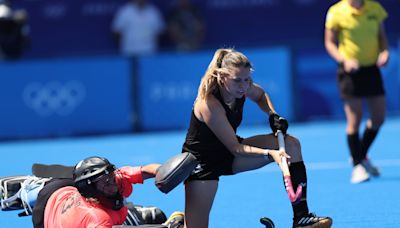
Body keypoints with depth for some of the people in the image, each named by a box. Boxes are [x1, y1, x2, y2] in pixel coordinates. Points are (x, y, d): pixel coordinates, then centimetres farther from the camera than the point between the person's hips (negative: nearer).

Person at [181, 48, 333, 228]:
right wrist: (269, 153, -42)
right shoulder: (208, 104, -33)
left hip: (230, 154, 7)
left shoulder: (242, 87, -13)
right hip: (201, 161, -7)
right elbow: (235, 148, -30)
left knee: (290, 144, -12)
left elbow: (261, 96, 15)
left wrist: (273, 115, -5)